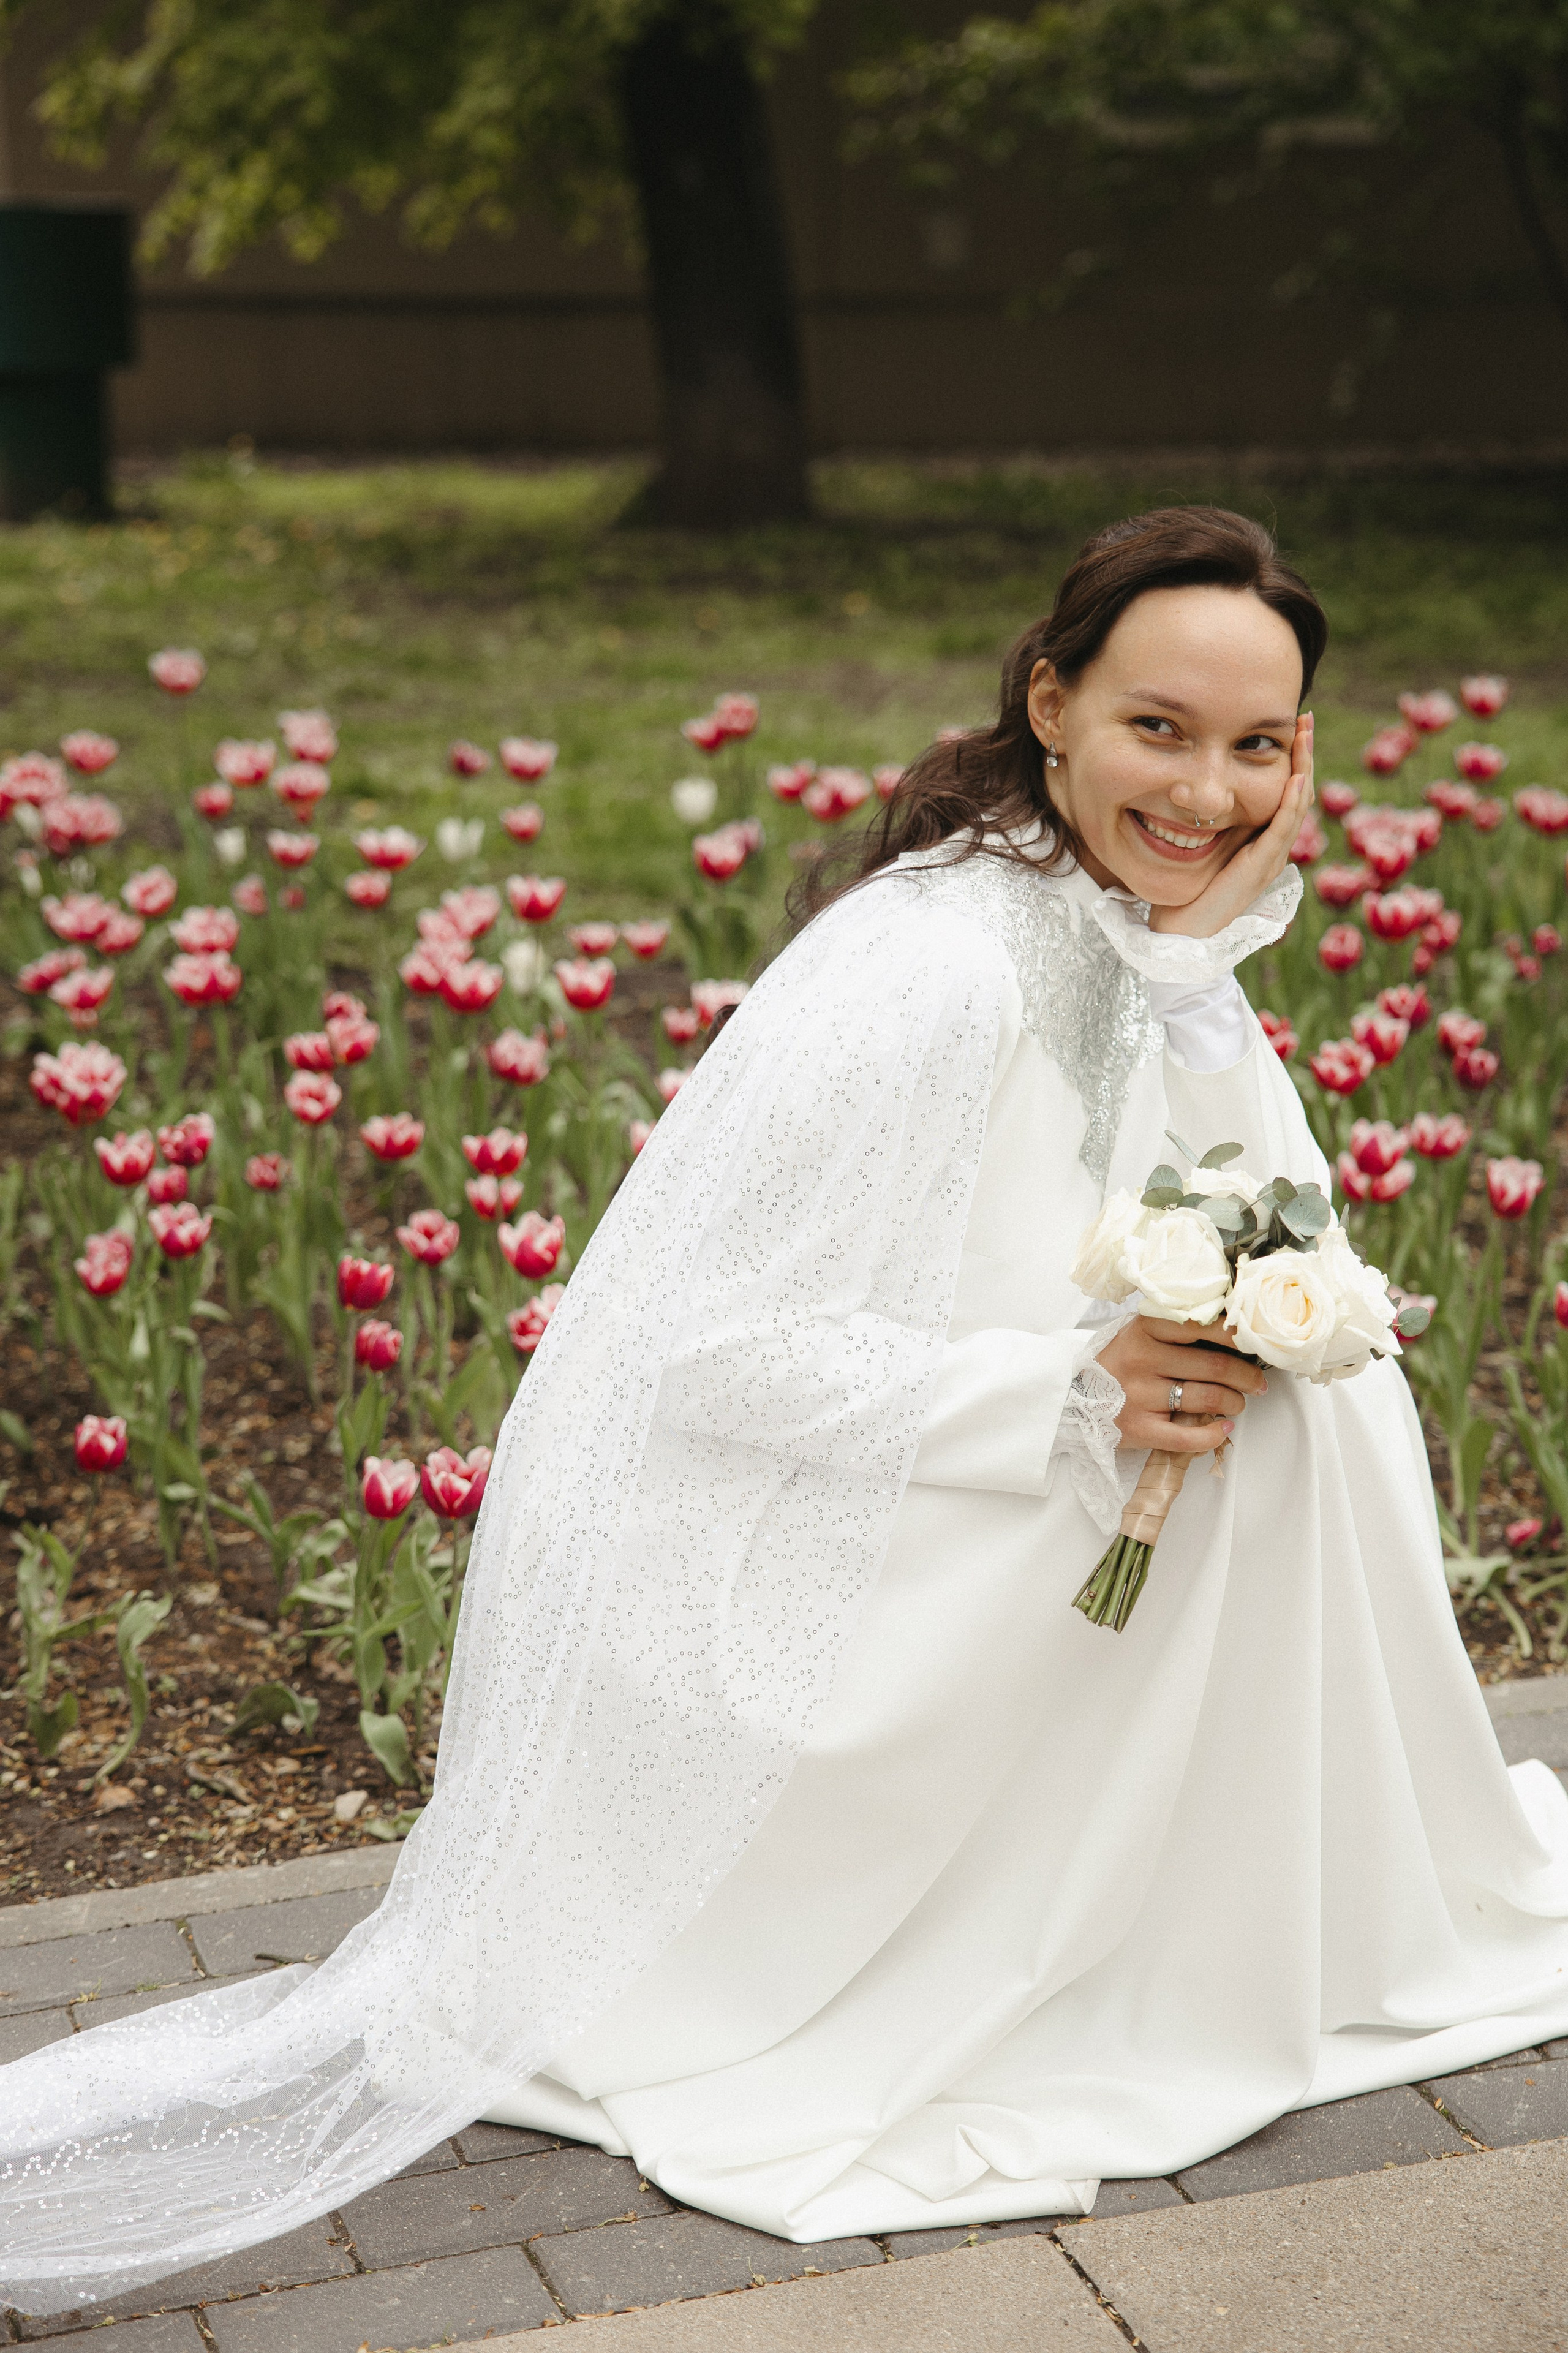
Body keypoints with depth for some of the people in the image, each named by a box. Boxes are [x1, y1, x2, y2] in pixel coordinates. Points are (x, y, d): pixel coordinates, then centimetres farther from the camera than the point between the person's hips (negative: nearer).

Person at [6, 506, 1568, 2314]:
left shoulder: (1146, 931, 1)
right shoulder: (926, 978, -27)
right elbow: (722, 1348, -27)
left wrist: (1209, 946, -9)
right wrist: (1072, 1393, -31)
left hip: (917, 1526, 8)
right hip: (736, 1552, -8)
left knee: (1311, 1401, 2)